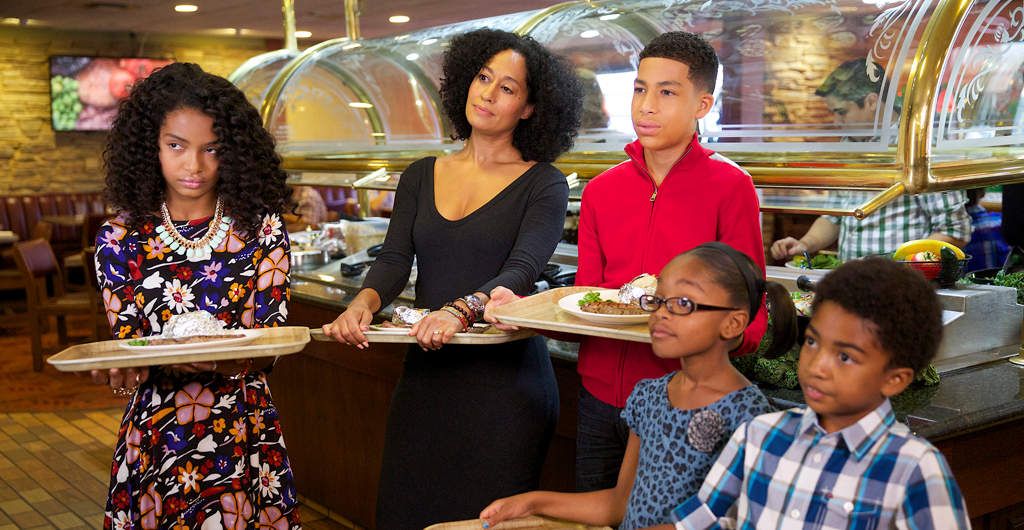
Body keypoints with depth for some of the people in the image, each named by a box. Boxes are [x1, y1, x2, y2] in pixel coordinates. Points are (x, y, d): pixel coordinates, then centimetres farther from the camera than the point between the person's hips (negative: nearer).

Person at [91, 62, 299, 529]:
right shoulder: (119, 240, -3)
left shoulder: (261, 230, -5)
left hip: (245, 437, 0)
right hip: (154, 446, 1)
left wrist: (223, 360, -31)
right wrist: (122, 371, -27)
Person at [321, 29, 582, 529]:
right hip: (426, 371, 4)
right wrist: (364, 302, -20)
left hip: (505, 376, -4)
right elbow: (394, 259, 1)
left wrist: (462, 310, -35)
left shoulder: (542, 184, -3)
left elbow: (523, 268, -17)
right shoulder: (421, 176, 10)